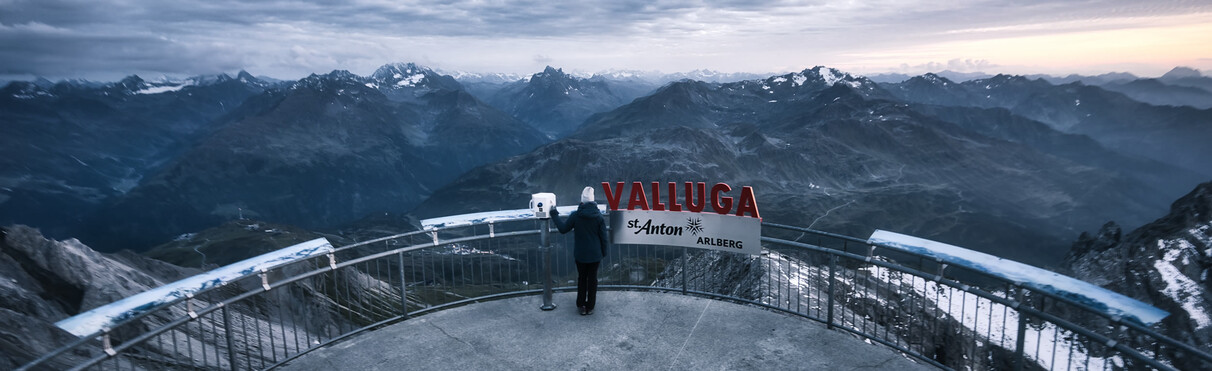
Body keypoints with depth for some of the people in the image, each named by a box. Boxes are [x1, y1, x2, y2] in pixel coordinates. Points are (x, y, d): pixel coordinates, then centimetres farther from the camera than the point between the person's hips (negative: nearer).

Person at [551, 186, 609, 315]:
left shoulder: (575, 215, -13)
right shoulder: (599, 216, -10)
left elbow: (563, 229, -3)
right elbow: (603, 237, -5)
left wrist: (554, 215, 8)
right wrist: (603, 253, 7)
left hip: (580, 254, 0)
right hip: (595, 255, 0)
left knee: (582, 278, 16)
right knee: (592, 279, 12)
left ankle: (581, 306, 22)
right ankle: (590, 307, 19)